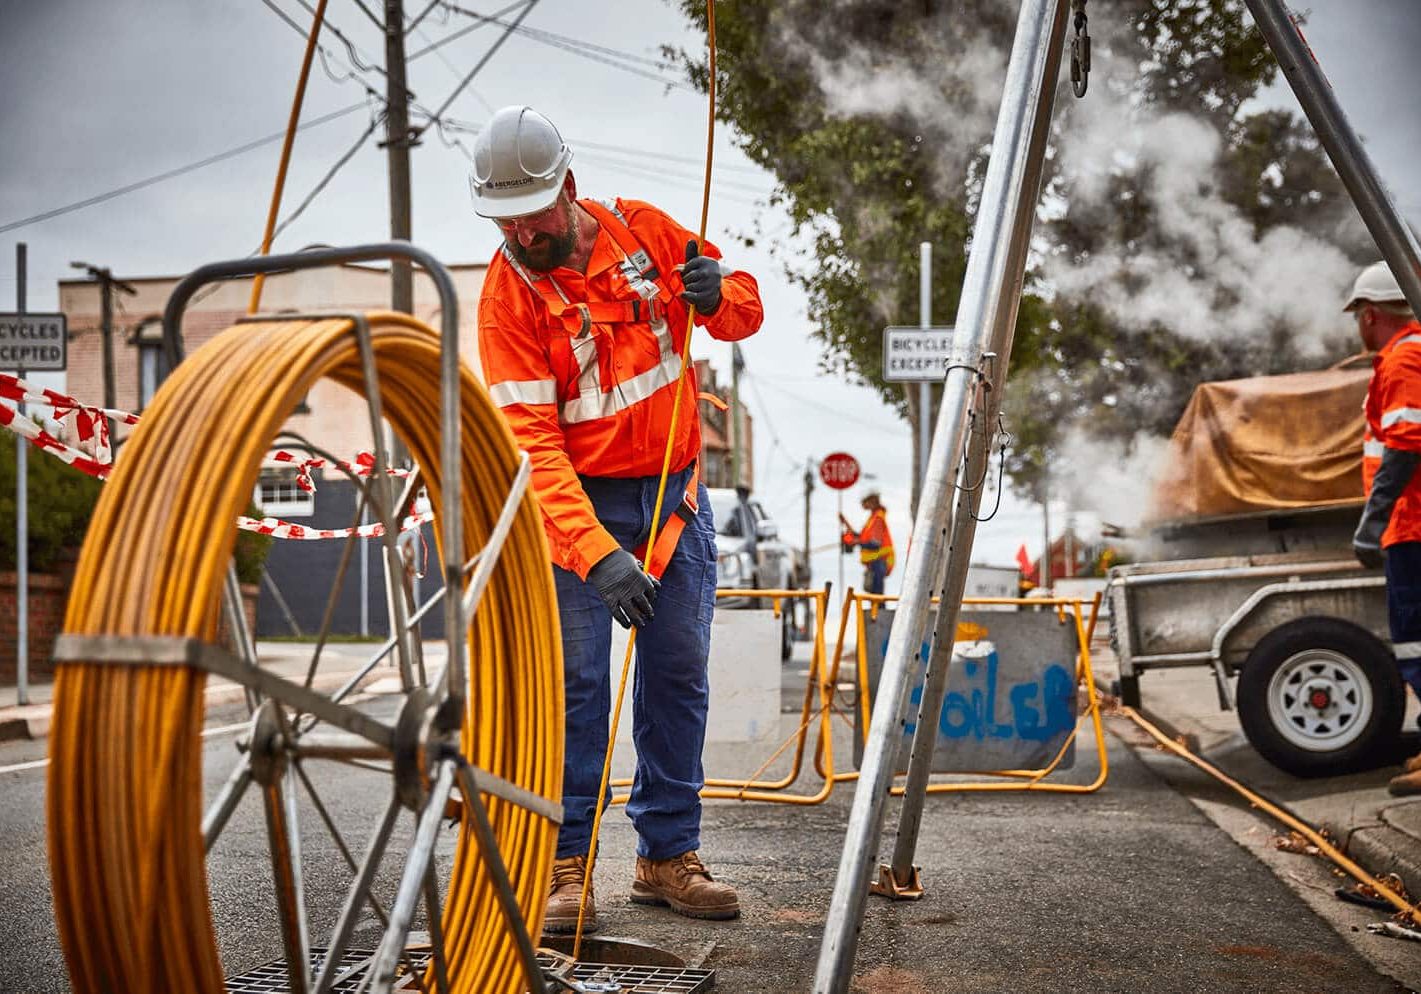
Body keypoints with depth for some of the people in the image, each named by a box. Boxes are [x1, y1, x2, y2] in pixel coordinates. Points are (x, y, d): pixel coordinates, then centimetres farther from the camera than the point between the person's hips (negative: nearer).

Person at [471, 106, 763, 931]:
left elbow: (746, 309, 7)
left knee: (678, 678, 7)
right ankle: (565, 865, 5)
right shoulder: (508, 293, -15)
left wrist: (719, 295, -19)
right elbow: (529, 443, -23)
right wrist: (596, 554, -34)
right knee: (574, 683, -7)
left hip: (676, 492, 4)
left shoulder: (642, 230, -4)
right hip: (580, 501, -4)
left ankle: (668, 856, 19)